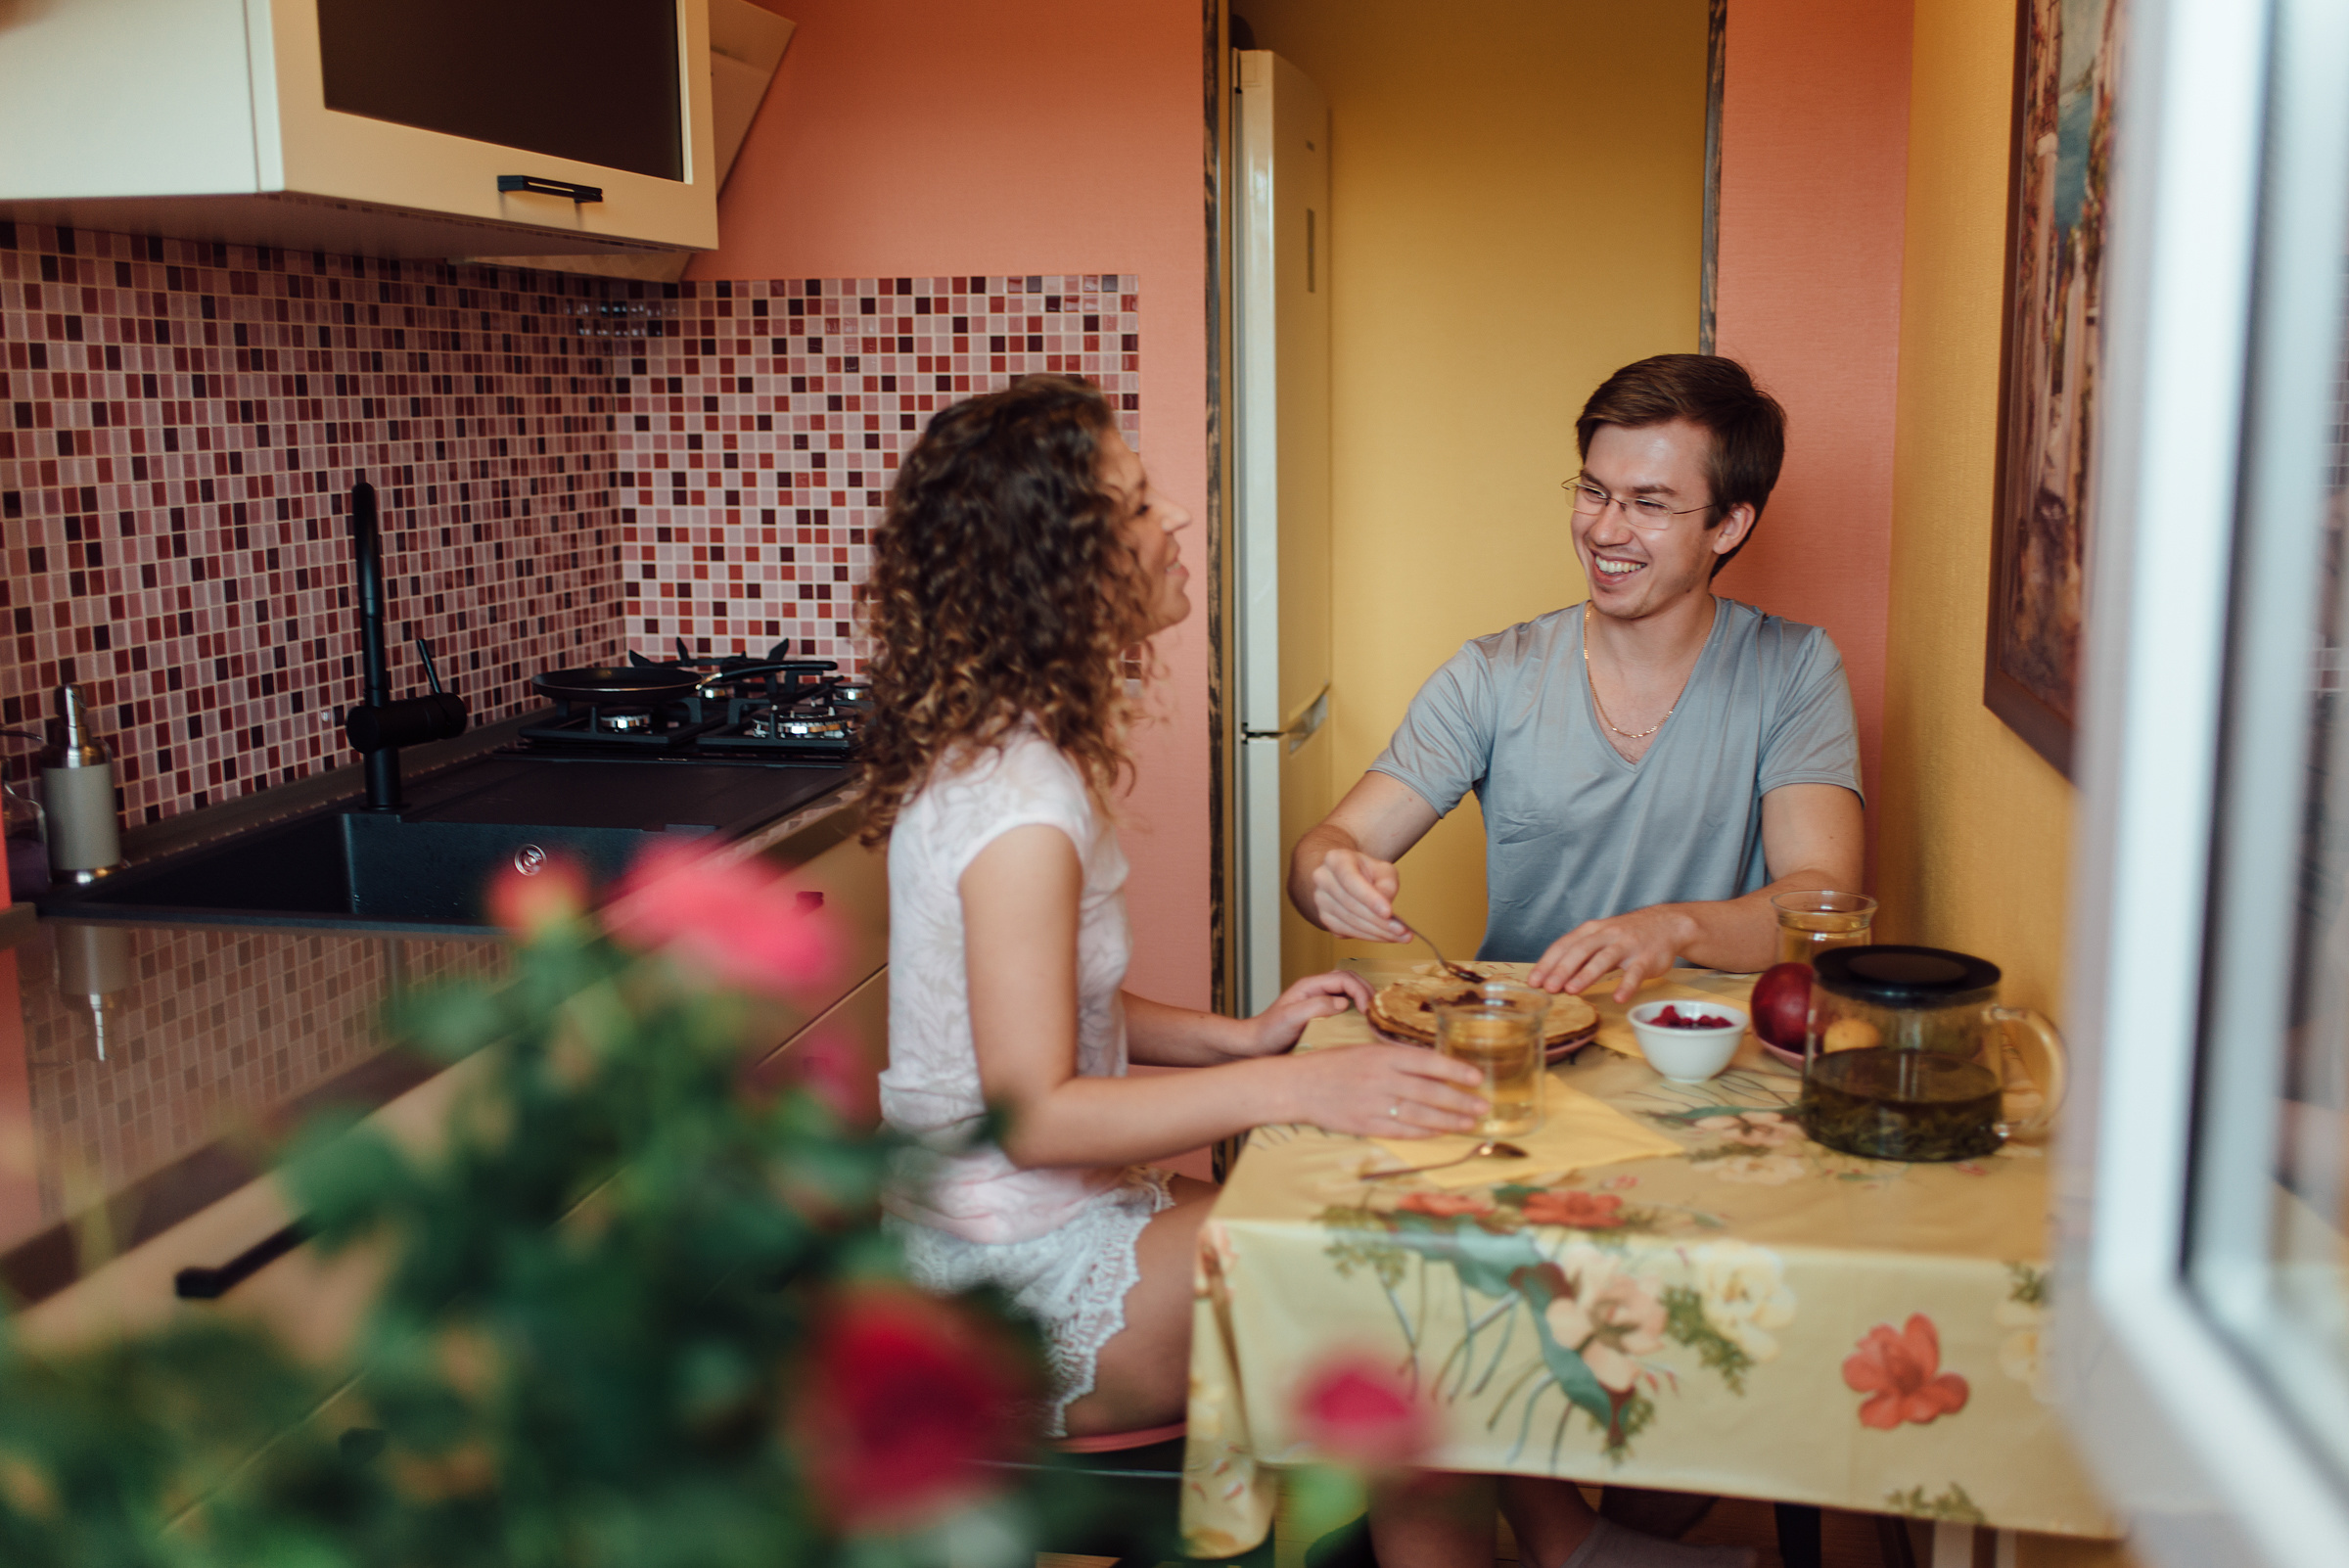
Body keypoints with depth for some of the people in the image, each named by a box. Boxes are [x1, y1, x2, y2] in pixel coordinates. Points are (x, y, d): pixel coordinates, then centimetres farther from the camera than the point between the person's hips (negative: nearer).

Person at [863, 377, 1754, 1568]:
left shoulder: (992, 748, 8)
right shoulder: (1018, 800, -24)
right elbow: (1031, 1113, -26)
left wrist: (1241, 1037, 1)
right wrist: (1292, 1088, -31)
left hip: (1054, 1214, 9)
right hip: (1021, 1285, -9)